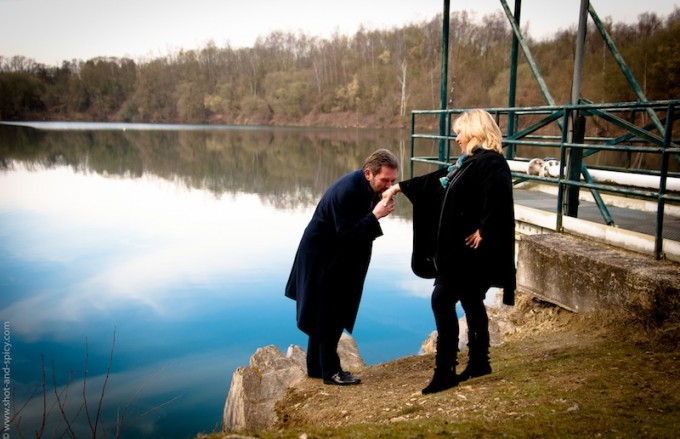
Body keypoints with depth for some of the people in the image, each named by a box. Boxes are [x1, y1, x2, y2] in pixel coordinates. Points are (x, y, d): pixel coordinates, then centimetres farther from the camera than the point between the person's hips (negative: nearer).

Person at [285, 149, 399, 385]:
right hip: (323, 259, -9)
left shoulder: (371, 188, -1)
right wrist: (375, 215, -32)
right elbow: (346, 234, -29)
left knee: (324, 314, 16)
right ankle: (330, 371, 10)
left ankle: (316, 366, 28)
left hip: (338, 259, 9)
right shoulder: (346, 191, -28)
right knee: (328, 315, -2)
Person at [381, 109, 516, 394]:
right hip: (459, 248, 10)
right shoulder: (469, 162, 15)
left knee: (442, 299, -8)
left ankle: (445, 370, -1)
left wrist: (483, 230, -24)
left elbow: (498, 198, -31)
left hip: (471, 249, -10)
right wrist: (400, 187, 25)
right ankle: (479, 362, 28)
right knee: (470, 302, 15)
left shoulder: (491, 163, -15)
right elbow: (437, 180, 22)